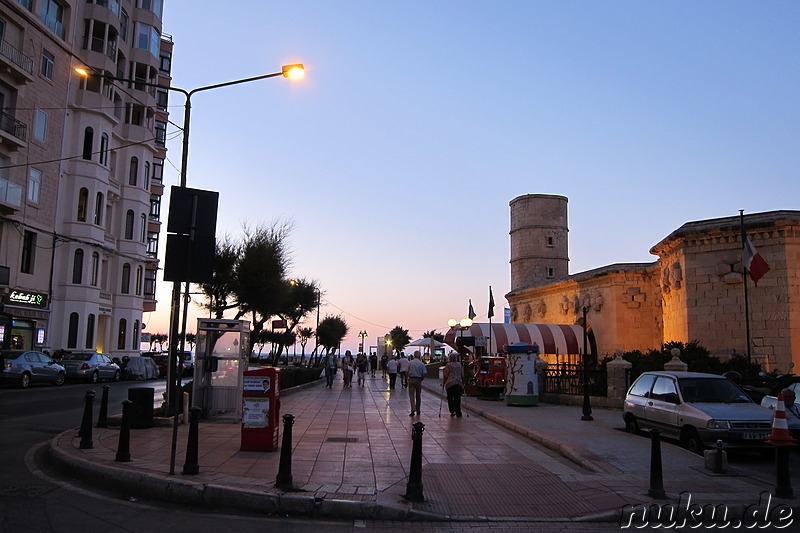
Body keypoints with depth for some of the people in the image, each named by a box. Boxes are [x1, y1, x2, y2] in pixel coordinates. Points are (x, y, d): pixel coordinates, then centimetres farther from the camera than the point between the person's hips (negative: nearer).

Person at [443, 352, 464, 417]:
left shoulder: (448, 365, -3)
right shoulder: (459, 365, 11)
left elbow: (446, 376, -4)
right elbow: (462, 376, 14)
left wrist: (443, 384, 6)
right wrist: (463, 384, 23)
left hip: (450, 384, -4)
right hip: (459, 384, 4)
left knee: (450, 398, 10)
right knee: (457, 399, 7)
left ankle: (453, 411, -3)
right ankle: (458, 413, 5)